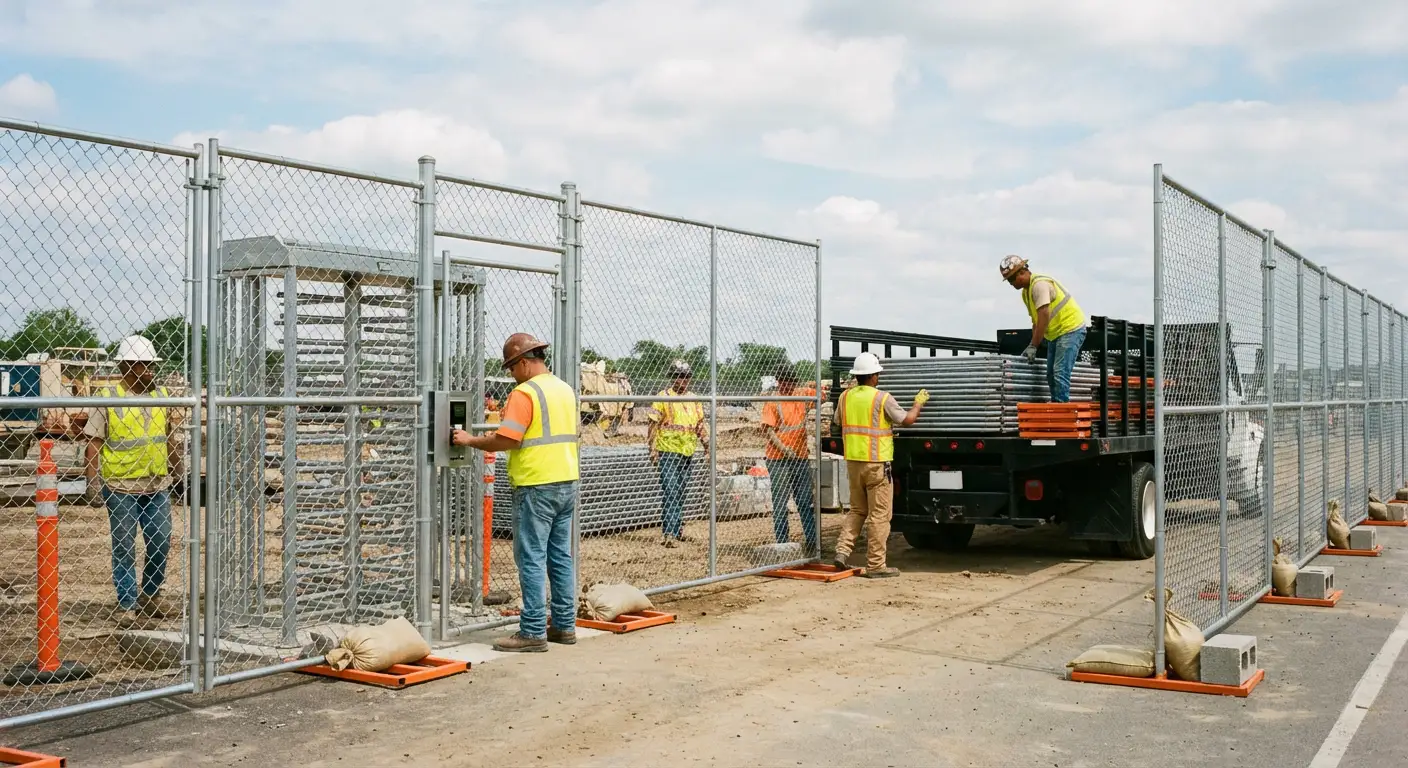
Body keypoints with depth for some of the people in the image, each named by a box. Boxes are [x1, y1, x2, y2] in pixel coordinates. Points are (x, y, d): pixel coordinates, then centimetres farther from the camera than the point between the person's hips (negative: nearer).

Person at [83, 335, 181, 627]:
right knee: (123, 547, 5)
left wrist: (178, 472, 15)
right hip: (121, 487, -4)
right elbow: (93, 443, -7)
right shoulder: (106, 398, -7)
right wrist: (93, 483, -13)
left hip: (157, 485, 4)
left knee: (161, 543, 8)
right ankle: (128, 604, 14)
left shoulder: (161, 395, 6)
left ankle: (151, 595, 27)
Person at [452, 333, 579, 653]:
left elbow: (506, 440, -19)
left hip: (537, 486, -8)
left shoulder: (525, 393, -13)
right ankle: (564, 626, 18)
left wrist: (471, 440, -4)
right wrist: (495, 439, 20)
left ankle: (533, 632, -1)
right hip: (567, 483, 9)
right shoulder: (565, 389, 13)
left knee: (531, 560, -3)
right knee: (561, 557, 13)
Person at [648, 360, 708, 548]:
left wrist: (707, 445, 9)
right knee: (670, 492, -13)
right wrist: (652, 449, -13)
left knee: (681, 493, 13)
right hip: (668, 453, -6)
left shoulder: (694, 399, 14)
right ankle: (670, 534, -16)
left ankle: (677, 530, 24)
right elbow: (654, 424, -5)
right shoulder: (663, 397, -3)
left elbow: (700, 426, 19)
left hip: (688, 453, 6)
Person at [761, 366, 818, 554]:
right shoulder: (772, 403, -6)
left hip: (801, 457, 5)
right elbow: (768, 430, -13)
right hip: (778, 460, -5)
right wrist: (784, 449, -25)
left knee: (806, 503, 9)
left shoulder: (803, 396, 8)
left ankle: (813, 542, 14)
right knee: (780, 504, 0)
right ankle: (782, 543, 4)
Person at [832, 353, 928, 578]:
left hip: (853, 461, 6)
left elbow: (838, 422, 20)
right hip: (876, 463, -6)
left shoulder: (845, 396, 3)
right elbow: (907, 420, -8)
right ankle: (876, 565, 4)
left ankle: (842, 550, 6)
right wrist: (919, 402, 10)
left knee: (857, 510, 19)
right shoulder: (882, 399, -12)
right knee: (879, 515, 1)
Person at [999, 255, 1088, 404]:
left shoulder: (1039, 284, -20)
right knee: (1051, 374, 11)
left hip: (1071, 329, -11)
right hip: (1055, 333, 11)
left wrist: (1033, 346, -25)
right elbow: (1035, 321, 14)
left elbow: (1044, 318, -26)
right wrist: (1032, 346, 4)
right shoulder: (1025, 292, 11)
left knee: (1060, 373, -18)